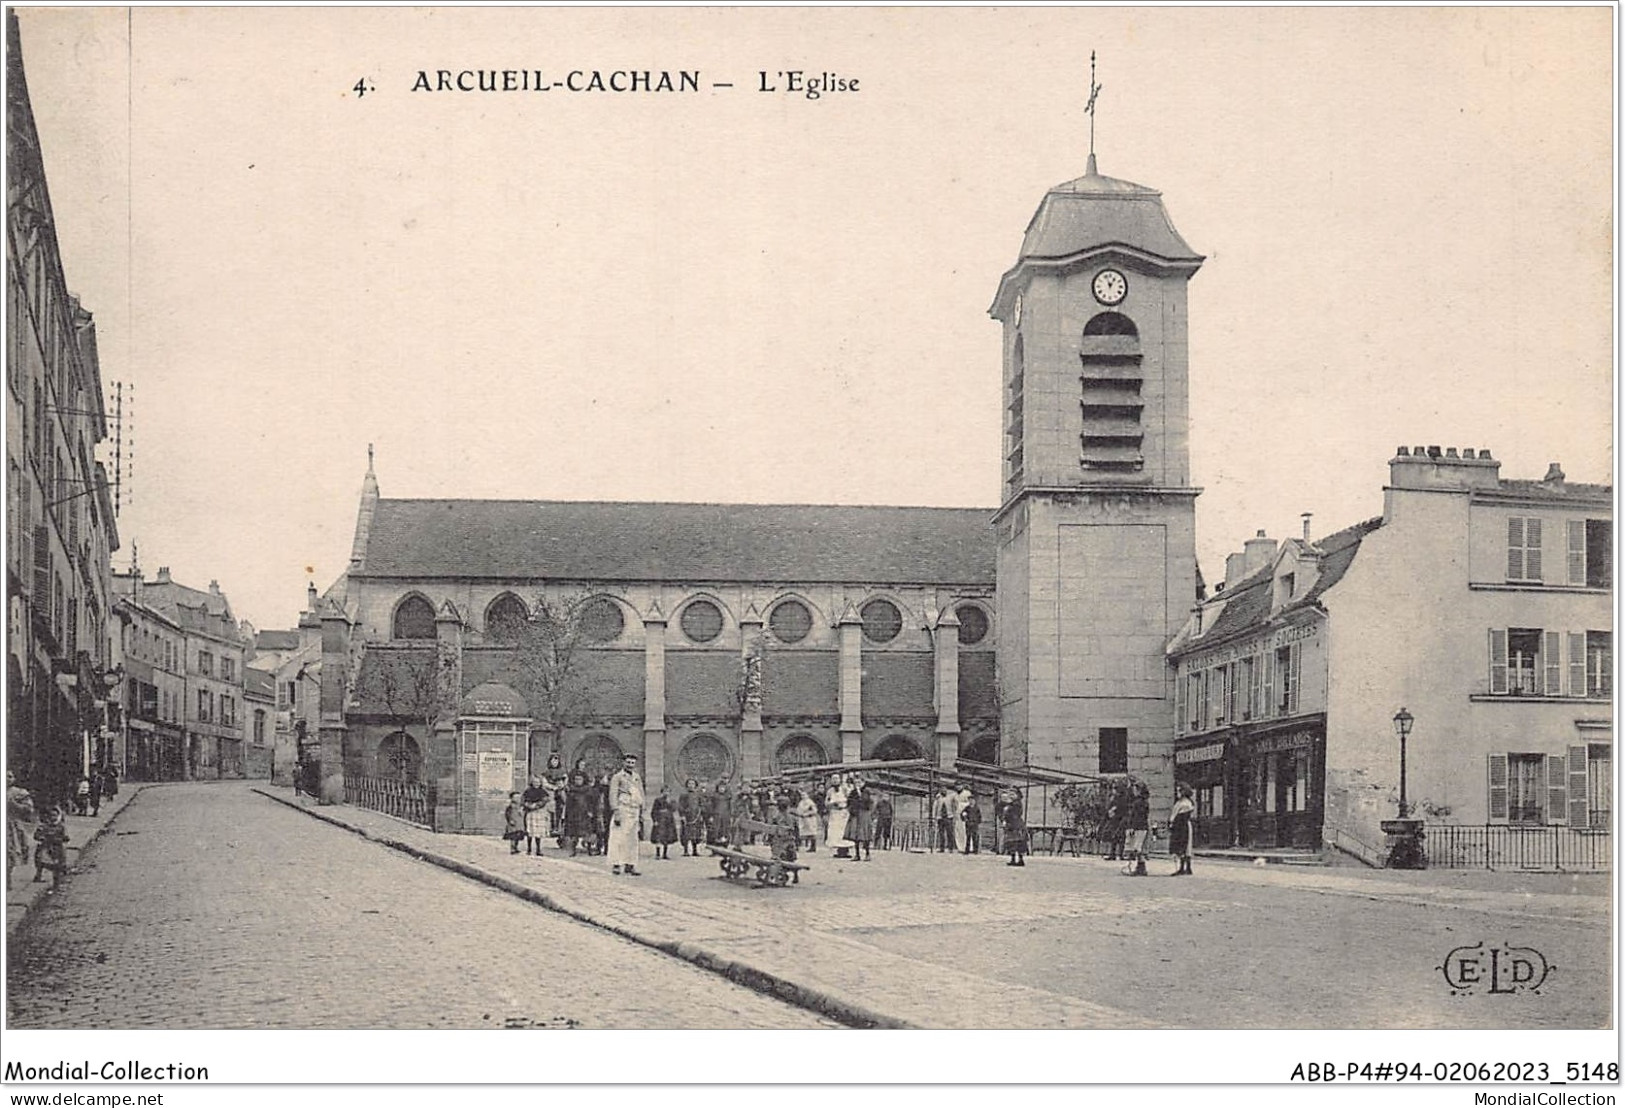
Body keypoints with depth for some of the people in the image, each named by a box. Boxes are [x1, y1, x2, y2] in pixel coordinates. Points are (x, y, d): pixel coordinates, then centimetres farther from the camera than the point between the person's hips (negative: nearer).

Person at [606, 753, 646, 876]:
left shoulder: (637, 778, 17)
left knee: (632, 841, 5)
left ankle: (629, 866, 7)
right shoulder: (617, 777, -1)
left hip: (634, 812, 6)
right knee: (618, 838, -8)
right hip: (622, 810, -6)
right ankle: (615, 865, -5)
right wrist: (616, 813, -15)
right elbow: (613, 796, -7)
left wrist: (641, 815, 16)